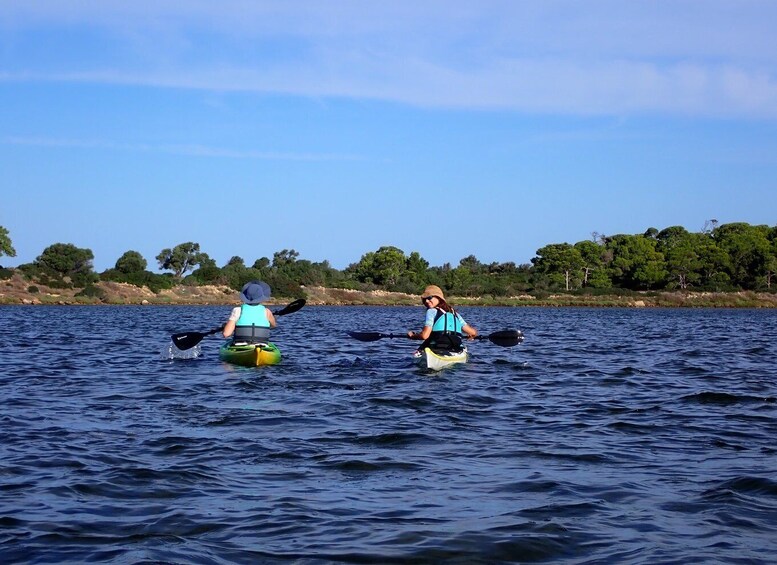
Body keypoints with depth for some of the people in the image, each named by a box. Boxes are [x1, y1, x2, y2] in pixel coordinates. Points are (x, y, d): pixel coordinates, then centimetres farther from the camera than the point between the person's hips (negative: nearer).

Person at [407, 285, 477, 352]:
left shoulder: (432, 311, 1)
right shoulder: (455, 314, 17)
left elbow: (424, 335, -10)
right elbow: (473, 332, 15)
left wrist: (412, 336, 10)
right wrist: (471, 336, 39)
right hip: (455, 352, 5)